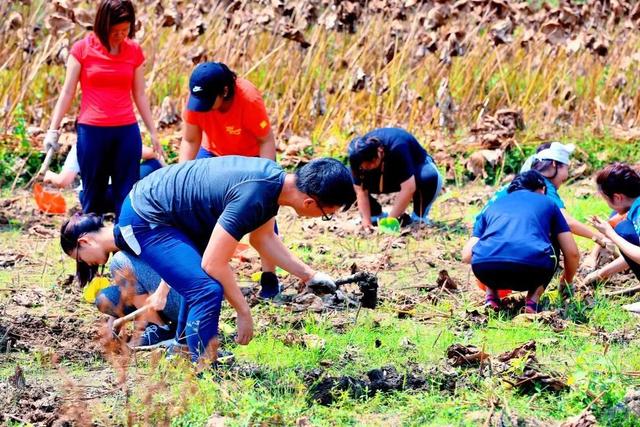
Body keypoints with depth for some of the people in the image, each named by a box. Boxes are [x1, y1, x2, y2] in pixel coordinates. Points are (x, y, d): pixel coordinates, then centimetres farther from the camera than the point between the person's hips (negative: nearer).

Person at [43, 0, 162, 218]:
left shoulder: (134, 51, 5)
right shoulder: (82, 49, -3)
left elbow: (140, 94, 11)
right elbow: (67, 92, 0)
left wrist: (153, 132, 9)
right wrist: (53, 129, -6)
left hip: (127, 132, 2)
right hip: (91, 131, -2)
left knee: (127, 195, 1)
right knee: (93, 194, 5)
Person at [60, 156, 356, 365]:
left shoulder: (274, 179, -3)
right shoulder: (253, 197, -32)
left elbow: (263, 239, 14)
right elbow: (214, 262, -26)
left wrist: (309, 275, 7)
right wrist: (243, 312, -16)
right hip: (145, 219, -10)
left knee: (199, 286, 24)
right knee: (207, 291, -18)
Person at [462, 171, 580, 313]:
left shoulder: (494, 205, 34)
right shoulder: (547, 203, 30)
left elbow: (466, 256, 28)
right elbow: (572, 253, 25)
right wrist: (567, 281, 47)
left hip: (485, 268, 2)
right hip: (531, 268, -2)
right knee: (551, 250, 35)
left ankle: (491, 296, 17)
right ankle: (533, 300, 13)